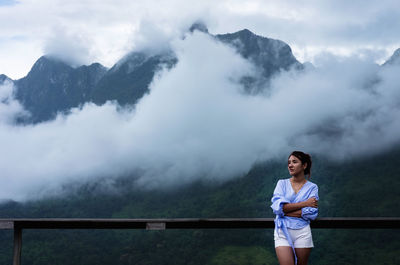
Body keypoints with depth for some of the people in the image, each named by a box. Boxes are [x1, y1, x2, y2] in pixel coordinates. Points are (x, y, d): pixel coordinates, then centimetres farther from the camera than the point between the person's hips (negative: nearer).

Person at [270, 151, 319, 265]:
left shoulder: (312, 187, 5)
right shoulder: (282, 183, 8)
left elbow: (312, 213, -8)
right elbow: (277, 206, -8)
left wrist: (285, 210, -10)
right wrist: (304, 203, -10)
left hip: (302, 233, 0)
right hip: (283, 231, 0)